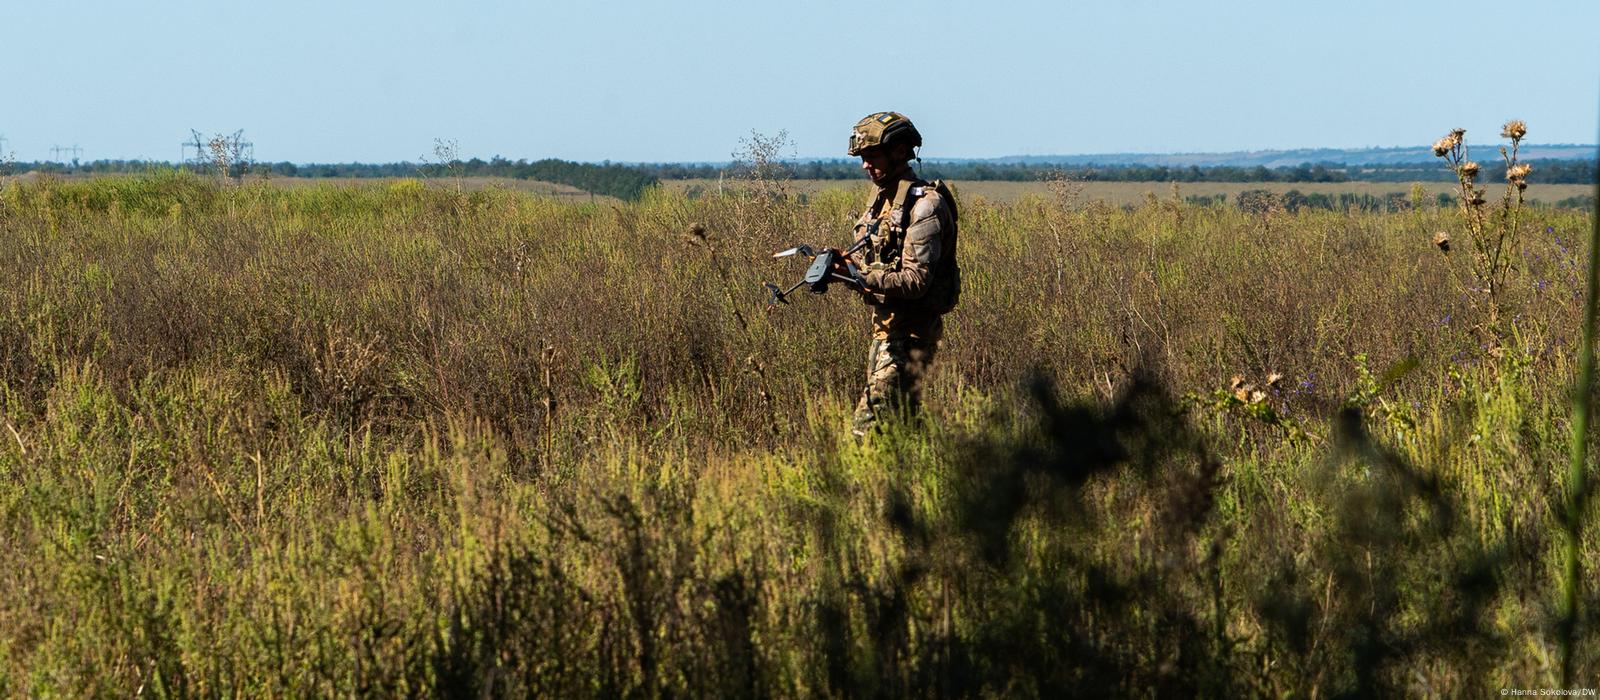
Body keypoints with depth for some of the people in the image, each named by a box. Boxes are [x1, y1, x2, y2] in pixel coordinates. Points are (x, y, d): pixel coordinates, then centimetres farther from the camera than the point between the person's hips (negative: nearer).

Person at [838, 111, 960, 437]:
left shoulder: (924, 204, -16)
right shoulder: (883, 197, 13)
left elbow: (916, 281, -22)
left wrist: (862, 278, -32)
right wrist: (843, 266, -5)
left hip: (912, 332, -9)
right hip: (886, 325, 9)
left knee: (868, 426, -13)